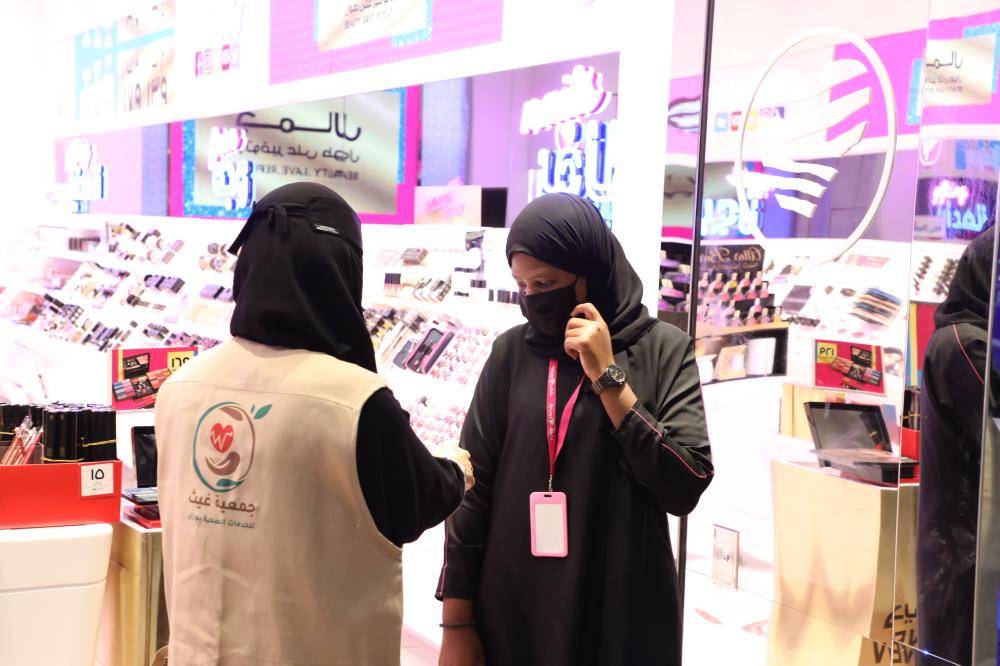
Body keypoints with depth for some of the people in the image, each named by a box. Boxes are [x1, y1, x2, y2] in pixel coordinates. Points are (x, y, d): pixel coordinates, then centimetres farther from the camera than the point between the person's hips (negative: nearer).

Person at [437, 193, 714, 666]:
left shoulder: (662, 349, -6)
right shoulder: (511, 351, -2)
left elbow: (686, 488, -14)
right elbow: (474, 486, -1)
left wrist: (607, 377, -17)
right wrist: (456, 620, 0)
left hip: (622, 613, -1)